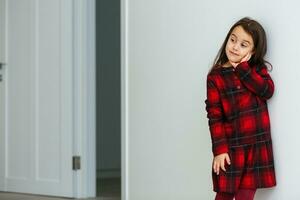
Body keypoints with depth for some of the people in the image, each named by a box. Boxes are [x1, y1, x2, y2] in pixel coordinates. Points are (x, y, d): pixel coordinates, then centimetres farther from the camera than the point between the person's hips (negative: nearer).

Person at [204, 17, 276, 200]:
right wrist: (219, 150, -12)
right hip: (231, 147, -2)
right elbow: (214, 116, -6)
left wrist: (243, 68, -14)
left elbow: (268, 90, -14)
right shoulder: (215, 76, -3)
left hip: (257, 145, 2)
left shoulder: (258, 68, 6)